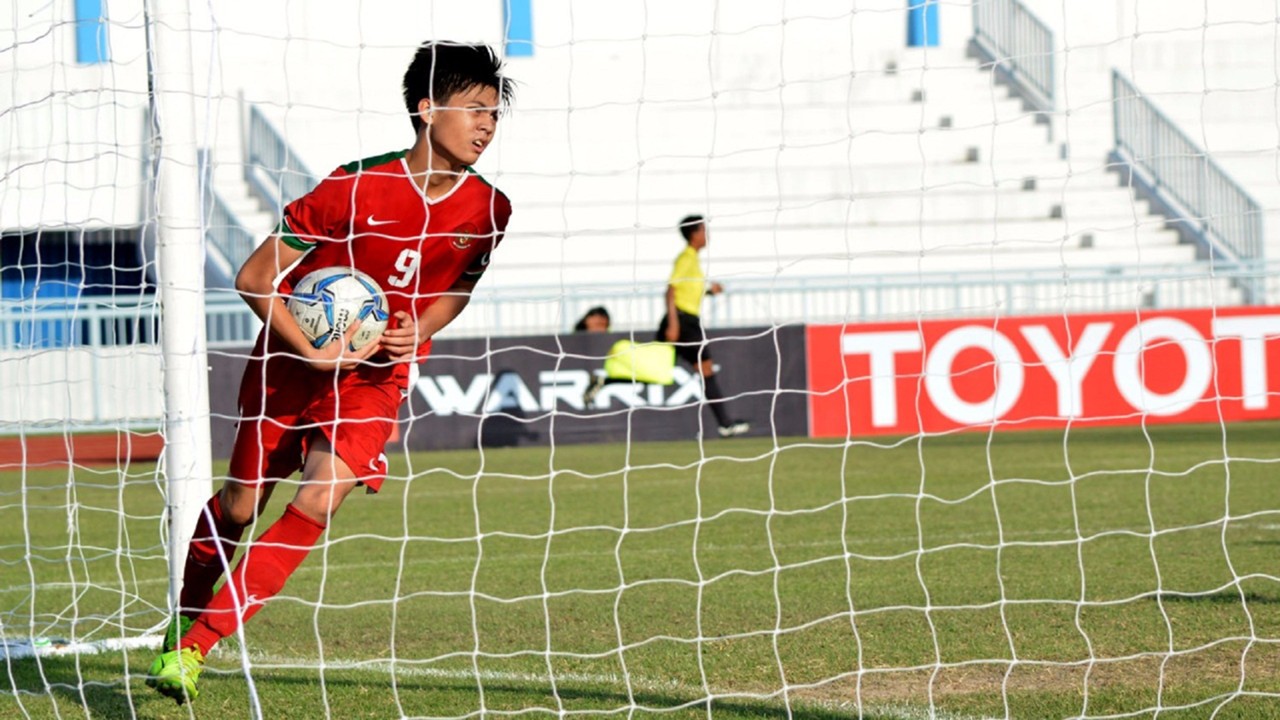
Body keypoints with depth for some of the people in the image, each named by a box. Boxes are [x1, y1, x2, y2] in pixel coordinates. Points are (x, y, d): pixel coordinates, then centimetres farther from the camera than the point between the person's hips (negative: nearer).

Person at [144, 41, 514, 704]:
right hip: (291, 363, -2)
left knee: (316, 508, -16)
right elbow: (254, 278, -15)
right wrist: (313, 354, -22)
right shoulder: (356, 187, -21)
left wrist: (420, 329, -8)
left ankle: (192, 648, -10)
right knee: (241, 507, 7)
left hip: (377, 380, 2)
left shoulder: (488, 210, -9)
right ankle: (181, 622, 34)